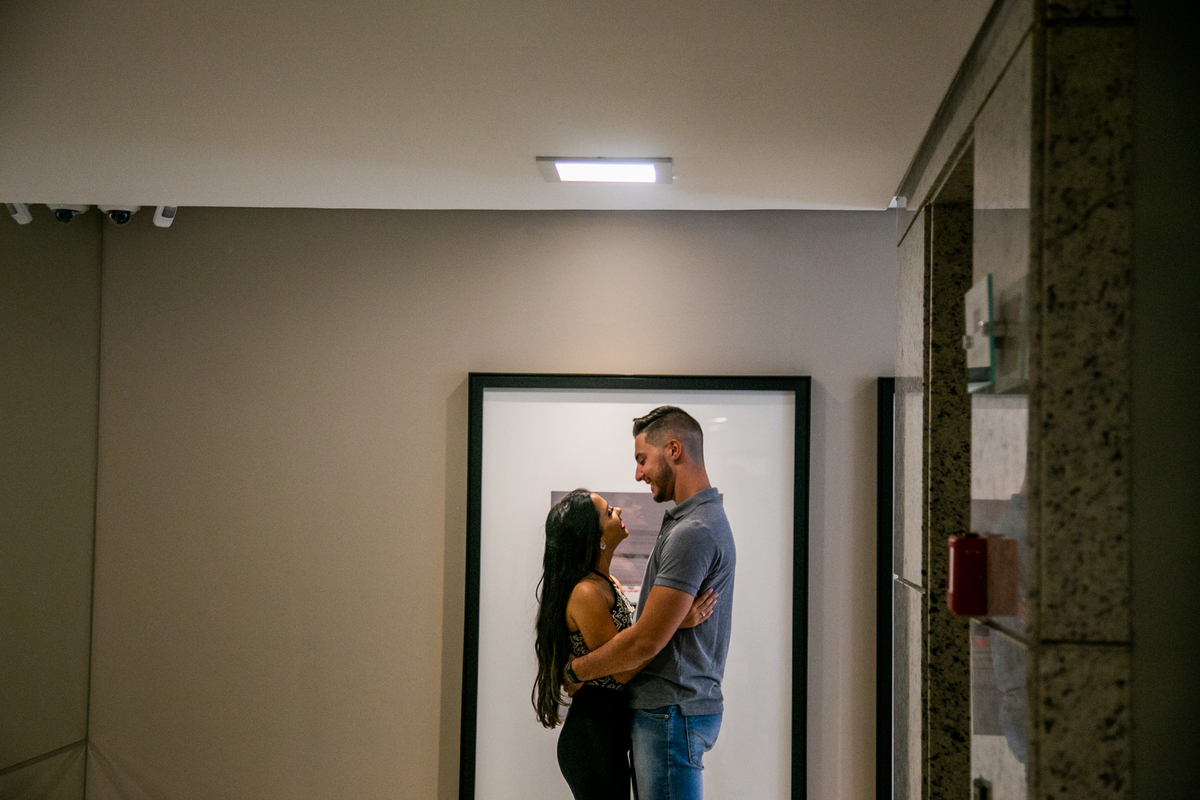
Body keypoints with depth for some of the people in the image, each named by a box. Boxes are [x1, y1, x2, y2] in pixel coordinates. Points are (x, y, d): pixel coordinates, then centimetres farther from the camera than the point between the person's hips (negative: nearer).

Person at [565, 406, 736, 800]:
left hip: (672, 713, -10)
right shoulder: (704, 518, 16)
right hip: (667, 710, 10)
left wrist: (575, 670, -6)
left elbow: (647, 641, -20)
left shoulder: (692, 533, -19)